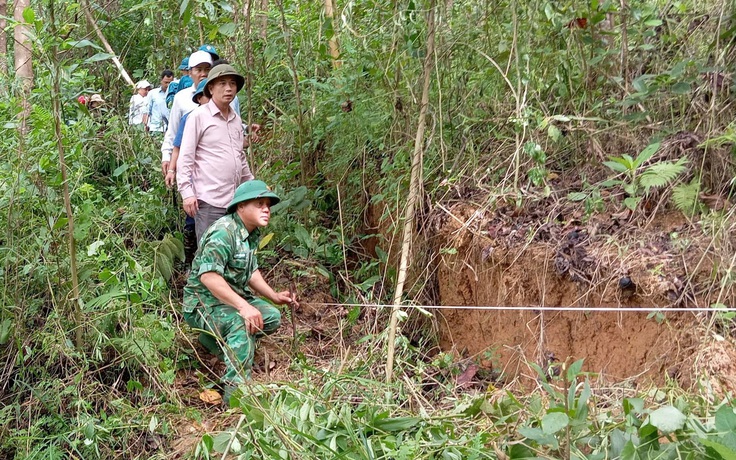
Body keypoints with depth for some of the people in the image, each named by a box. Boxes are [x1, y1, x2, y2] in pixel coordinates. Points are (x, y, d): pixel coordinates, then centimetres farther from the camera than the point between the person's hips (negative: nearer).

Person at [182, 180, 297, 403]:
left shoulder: (252, 233, 8)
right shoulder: (224, 232, -23)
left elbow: (251, 271, 19)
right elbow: (208, 276, -33)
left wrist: (274, 296, 5)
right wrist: (243, 306, -37)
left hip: (232, 297, 10)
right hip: (203, 302, -10)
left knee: (272, 317, 1)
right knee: (244, 323, -32)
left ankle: (215, 340, 15)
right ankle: (236, 390, -33)